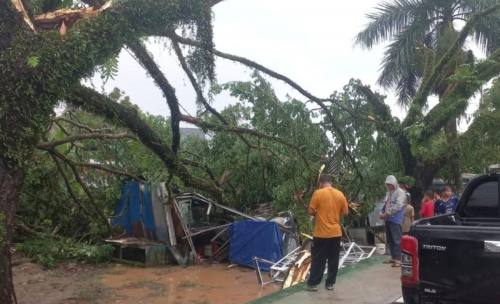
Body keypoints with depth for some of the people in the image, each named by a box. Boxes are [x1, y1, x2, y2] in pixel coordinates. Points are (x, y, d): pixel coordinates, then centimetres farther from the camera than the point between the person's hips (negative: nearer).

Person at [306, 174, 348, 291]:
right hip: (336, 232, 4)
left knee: (318, 259, 3)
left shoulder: (318, 193, -10)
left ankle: (312, 284, 8)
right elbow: (345, 212, 8)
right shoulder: (340, 194, 3)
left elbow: (310, 211, -10)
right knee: (333, 259, 11)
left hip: (321, 233, -4)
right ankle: (330, 283, 16)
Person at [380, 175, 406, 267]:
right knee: (390, 240, 13)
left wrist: (387, 213, -16)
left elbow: (398, 206, -18)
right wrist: (382, 212, 8)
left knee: (397, 240, -10)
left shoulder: (400, 192, -7)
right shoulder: (388, 193, 19)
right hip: (388, 219, 9)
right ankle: (393, 257, 22)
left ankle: (398, 259, -10)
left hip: (396, 220, -9)